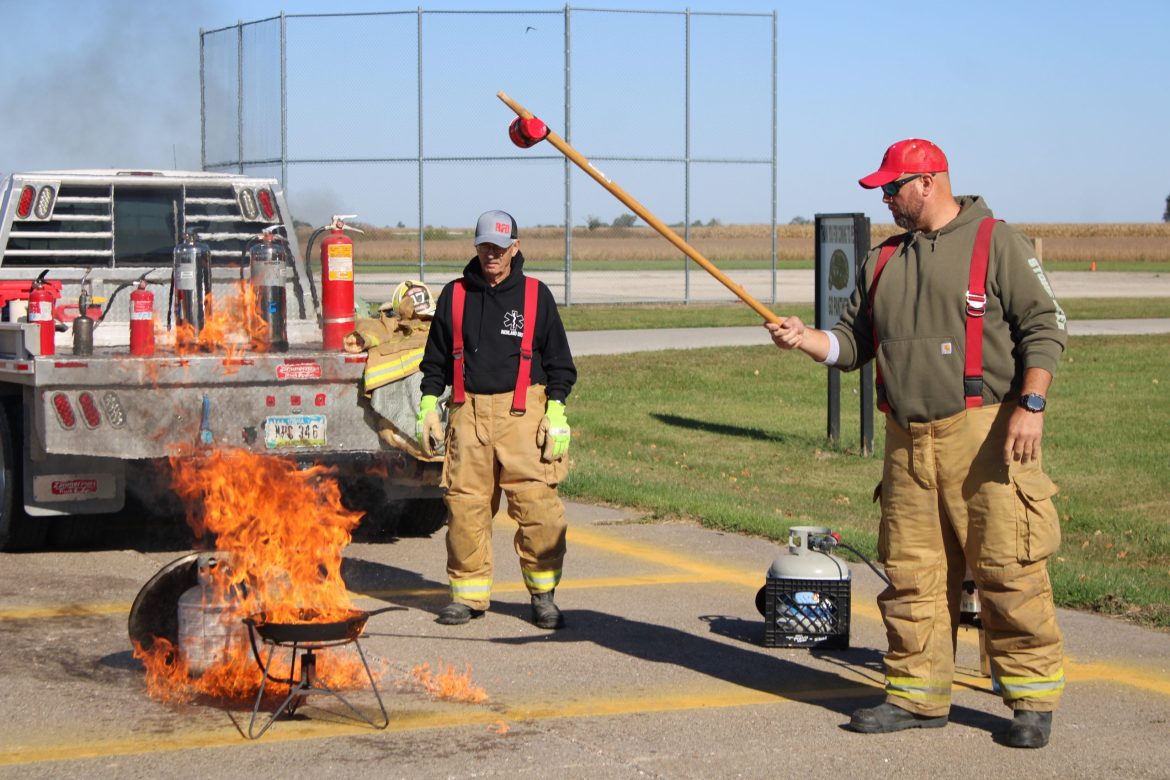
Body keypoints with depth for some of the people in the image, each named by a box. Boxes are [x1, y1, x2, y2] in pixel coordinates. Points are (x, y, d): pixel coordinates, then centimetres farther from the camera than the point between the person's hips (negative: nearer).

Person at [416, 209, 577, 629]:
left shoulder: (536, 296, 7)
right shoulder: (455, 295, 11)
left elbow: (559, 363, 9)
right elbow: (435, 359, 18)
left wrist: (555, 413, 0)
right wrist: (428, 408, 10)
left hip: (523, 412, -2)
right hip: (468, 411, 2)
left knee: (537, 505, -8)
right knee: (465, 505, 0)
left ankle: (543, 593, 4)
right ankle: (468, 594, 11)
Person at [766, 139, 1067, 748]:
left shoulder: (994, 242, 0)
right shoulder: (883, 260, 18)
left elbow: (1044, 327, -5)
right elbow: (854, 342, 20)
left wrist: (1030, 405, -16)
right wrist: (805, 338, 1)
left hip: (984, 433, -6)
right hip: (908, 441, 6)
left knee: (1007, 570, -6)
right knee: (912, 575, 6)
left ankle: (1033, 698, 3)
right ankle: (917, 696, 14)